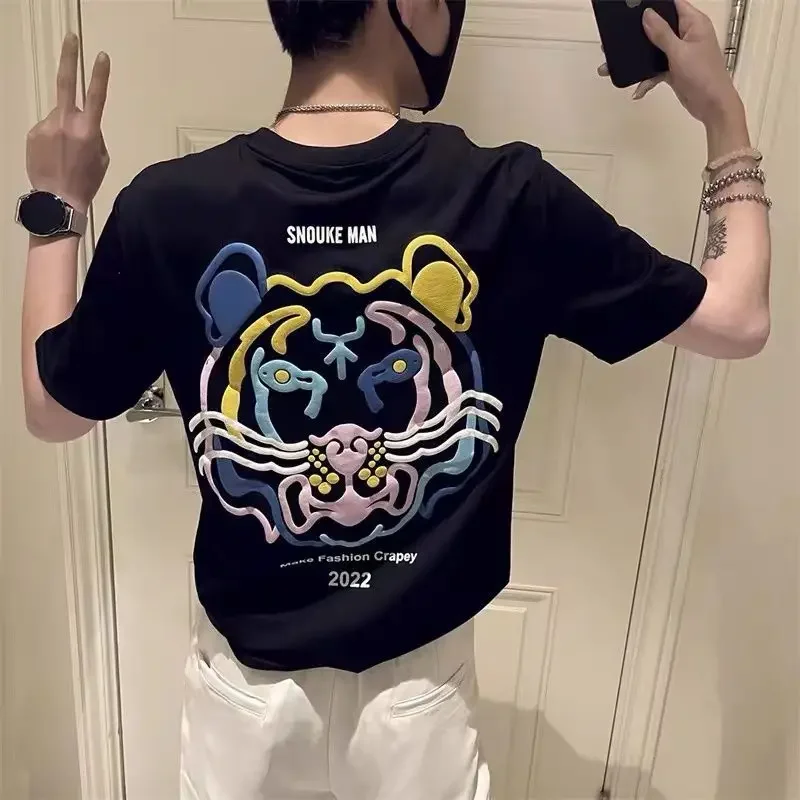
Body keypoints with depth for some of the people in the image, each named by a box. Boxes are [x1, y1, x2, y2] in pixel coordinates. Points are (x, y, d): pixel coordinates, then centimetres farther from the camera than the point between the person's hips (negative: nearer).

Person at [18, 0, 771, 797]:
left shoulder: (168, 207, -18)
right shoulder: (509, 197, -20)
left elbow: (52, 410, -3)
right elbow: (737, 319, -7)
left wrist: (55, 208, 8)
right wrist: (723, 112, 4)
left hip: (247, 673, 2)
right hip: (418, 678, -1)